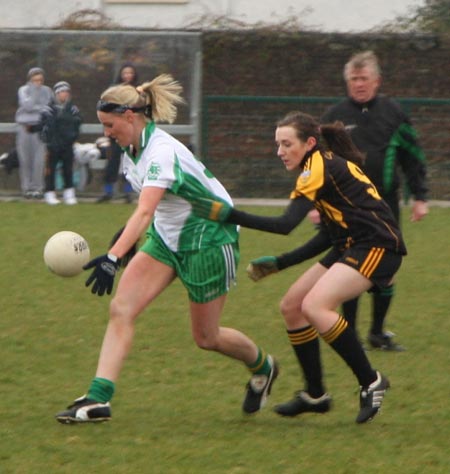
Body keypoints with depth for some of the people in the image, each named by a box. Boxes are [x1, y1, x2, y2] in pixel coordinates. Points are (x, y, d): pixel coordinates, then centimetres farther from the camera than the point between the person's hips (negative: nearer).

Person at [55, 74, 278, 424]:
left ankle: (262, 367, 35)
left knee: (205, 337, 6)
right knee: (121, 309, -11)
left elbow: (145, 211, -42)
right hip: (167, 237, 8)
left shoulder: (161, 152, -28)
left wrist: (114, 257, -52)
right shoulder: (133, 149, -1)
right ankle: (98, 398, -16)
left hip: (207, 240, -8)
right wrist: (125, 243, 18)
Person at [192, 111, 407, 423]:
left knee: (314, 306, -25)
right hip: (351, 246, 10)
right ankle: (315, 395, 14)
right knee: (292, 306, 8)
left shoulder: (319, 166, -14)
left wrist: (229, 215, -26)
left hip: (377, 246, -10)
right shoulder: (329, 165, 15)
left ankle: (370, 382, -15)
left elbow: (287, 224, -24)